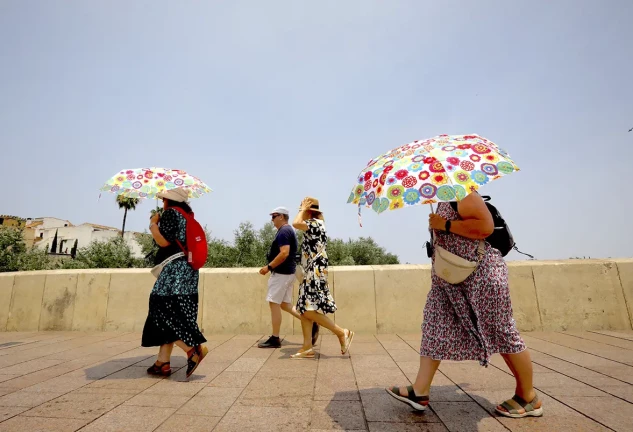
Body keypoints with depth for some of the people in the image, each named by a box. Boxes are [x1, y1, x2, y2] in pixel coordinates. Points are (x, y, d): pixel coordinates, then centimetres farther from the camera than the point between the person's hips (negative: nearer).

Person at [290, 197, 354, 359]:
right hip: (311, 273, 10)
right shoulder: (314, 225, 19)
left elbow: (296, 223, -28)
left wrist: (303, 209, -12)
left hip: (315, 273, -10)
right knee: (304, 309, 7)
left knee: (309, 310, -12)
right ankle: (307, 348, 10)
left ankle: (342, 333, -1)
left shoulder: (316, 223, -11)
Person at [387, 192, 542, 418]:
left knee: (501, 332, 3)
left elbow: (486, 226, -25)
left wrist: (445, 225, -21)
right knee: (435, 328, 4)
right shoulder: (443, 201, 15)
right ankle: (419, 391, 10)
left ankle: (529, 398, 25)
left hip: (482, 272, -9)